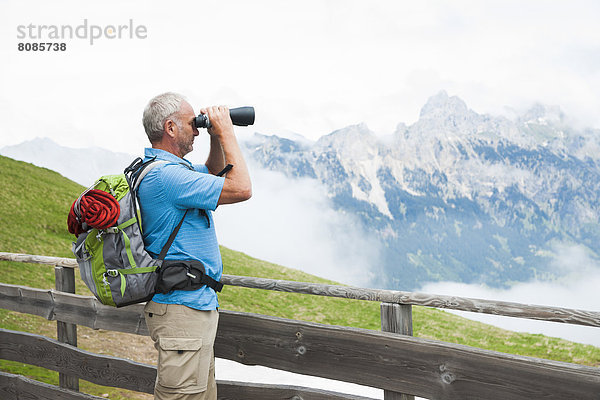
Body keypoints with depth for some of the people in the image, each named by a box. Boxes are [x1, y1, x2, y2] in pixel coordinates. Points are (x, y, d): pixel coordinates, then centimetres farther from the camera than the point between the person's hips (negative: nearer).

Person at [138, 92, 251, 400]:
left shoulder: (172, 168, 14)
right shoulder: (164, 175, -20)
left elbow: (215, 174, 32)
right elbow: (241, 188, -21)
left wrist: (217, 138, 13)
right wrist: (226, 133, -10)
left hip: (197, 306, 11)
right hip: (182, 311, -11)